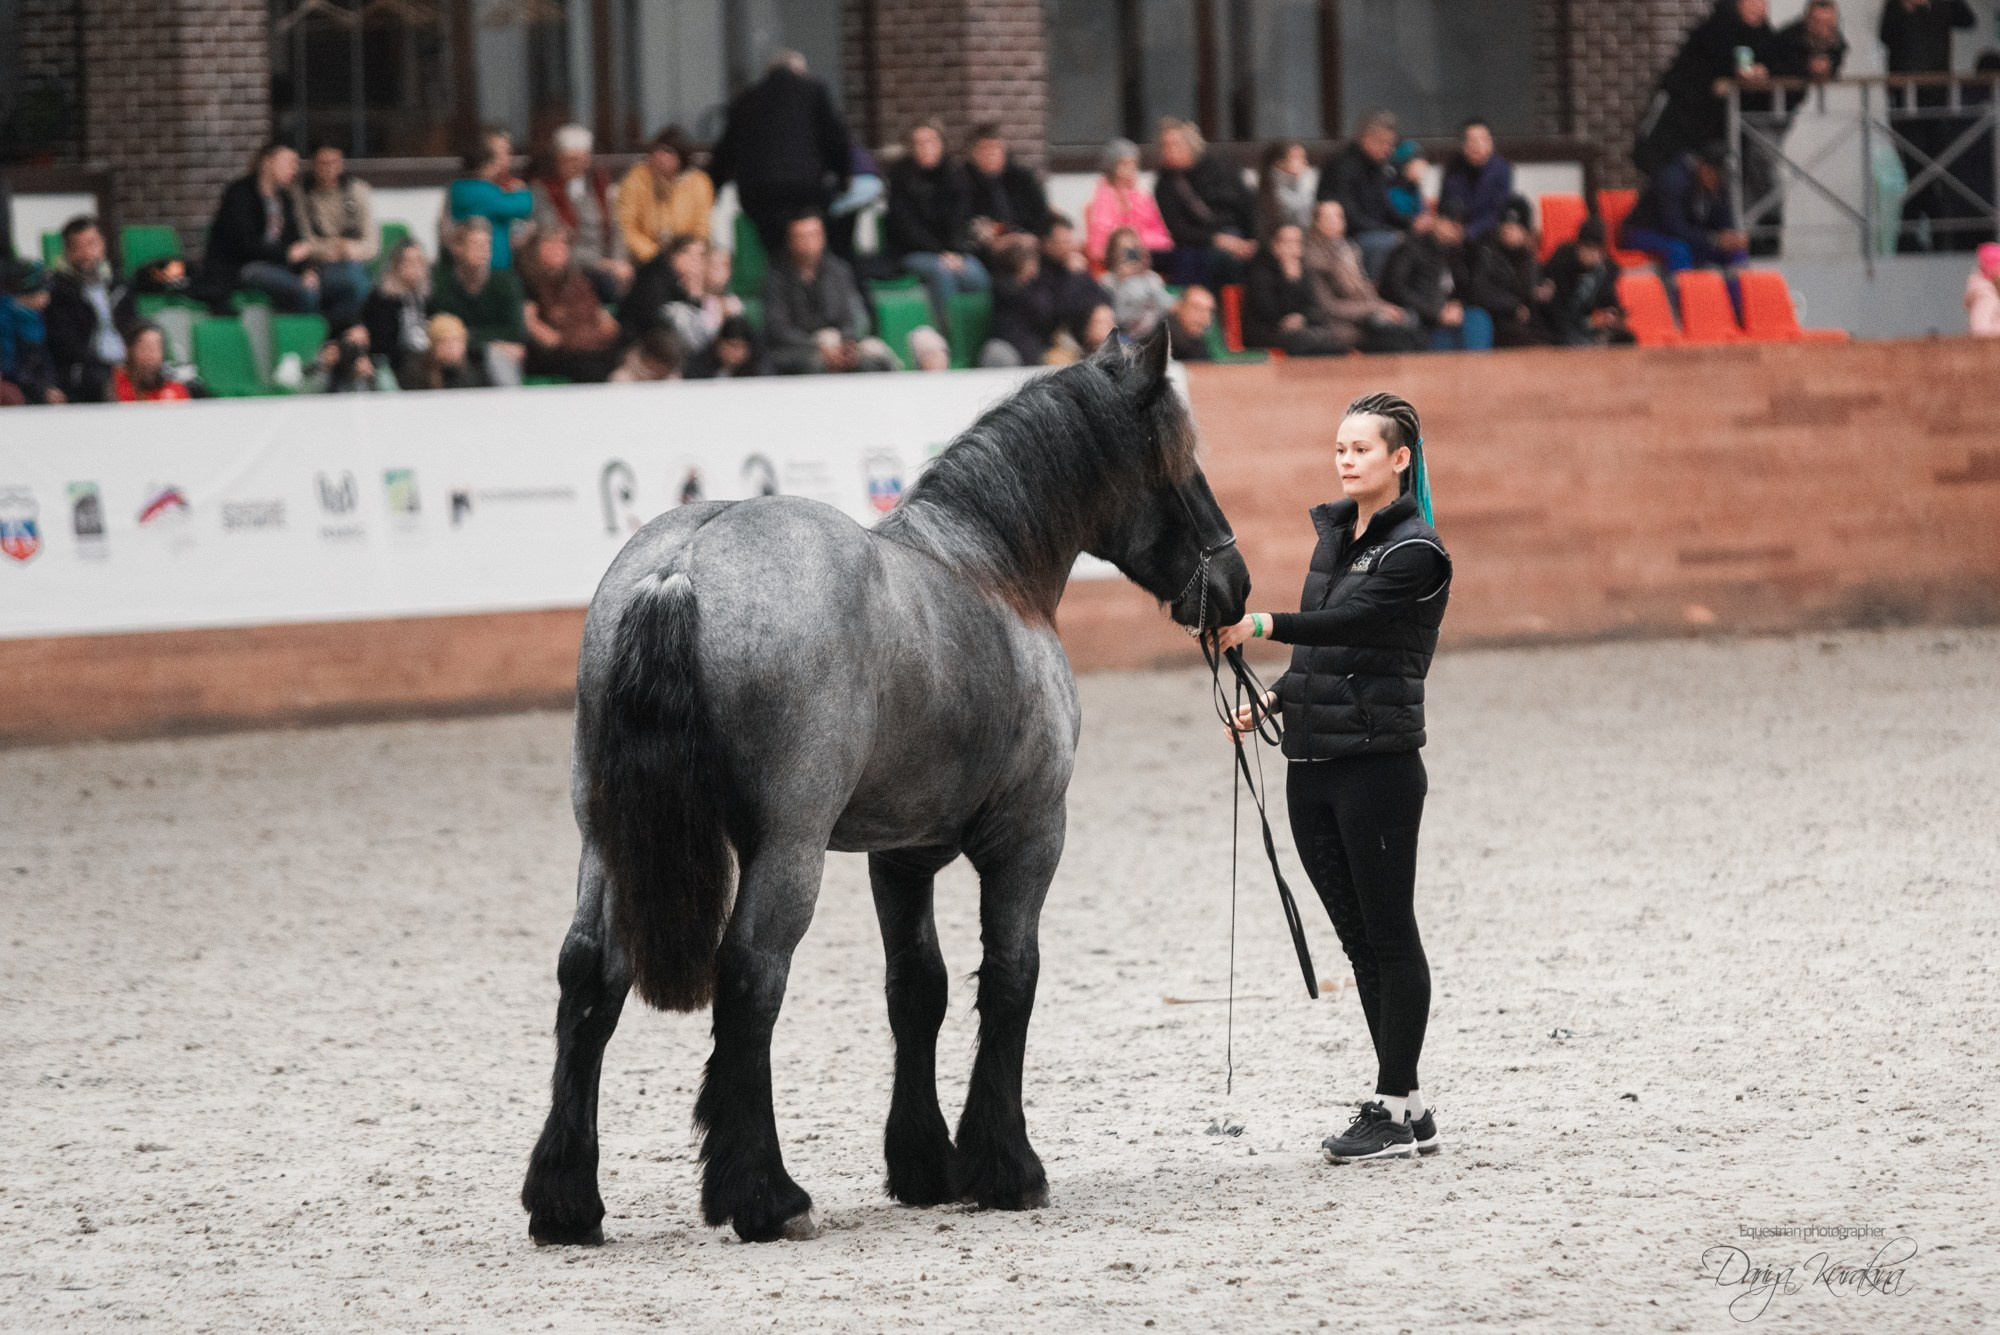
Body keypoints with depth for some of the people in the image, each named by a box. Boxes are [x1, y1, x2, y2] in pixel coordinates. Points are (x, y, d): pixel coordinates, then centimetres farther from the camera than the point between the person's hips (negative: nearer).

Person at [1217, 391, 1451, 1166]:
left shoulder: (1415, 552, -10)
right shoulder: (1333, 533, 15)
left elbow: (1349, 620, -25)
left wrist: (1265, 626, -37)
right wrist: (1274, 700, 9)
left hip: (1377, 761, -8)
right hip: (1311, 762, 8)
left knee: (1390, 934, -3)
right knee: (1358, 938, 9)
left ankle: (1397, 1108, 0)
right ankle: (1404, 1106, 14)